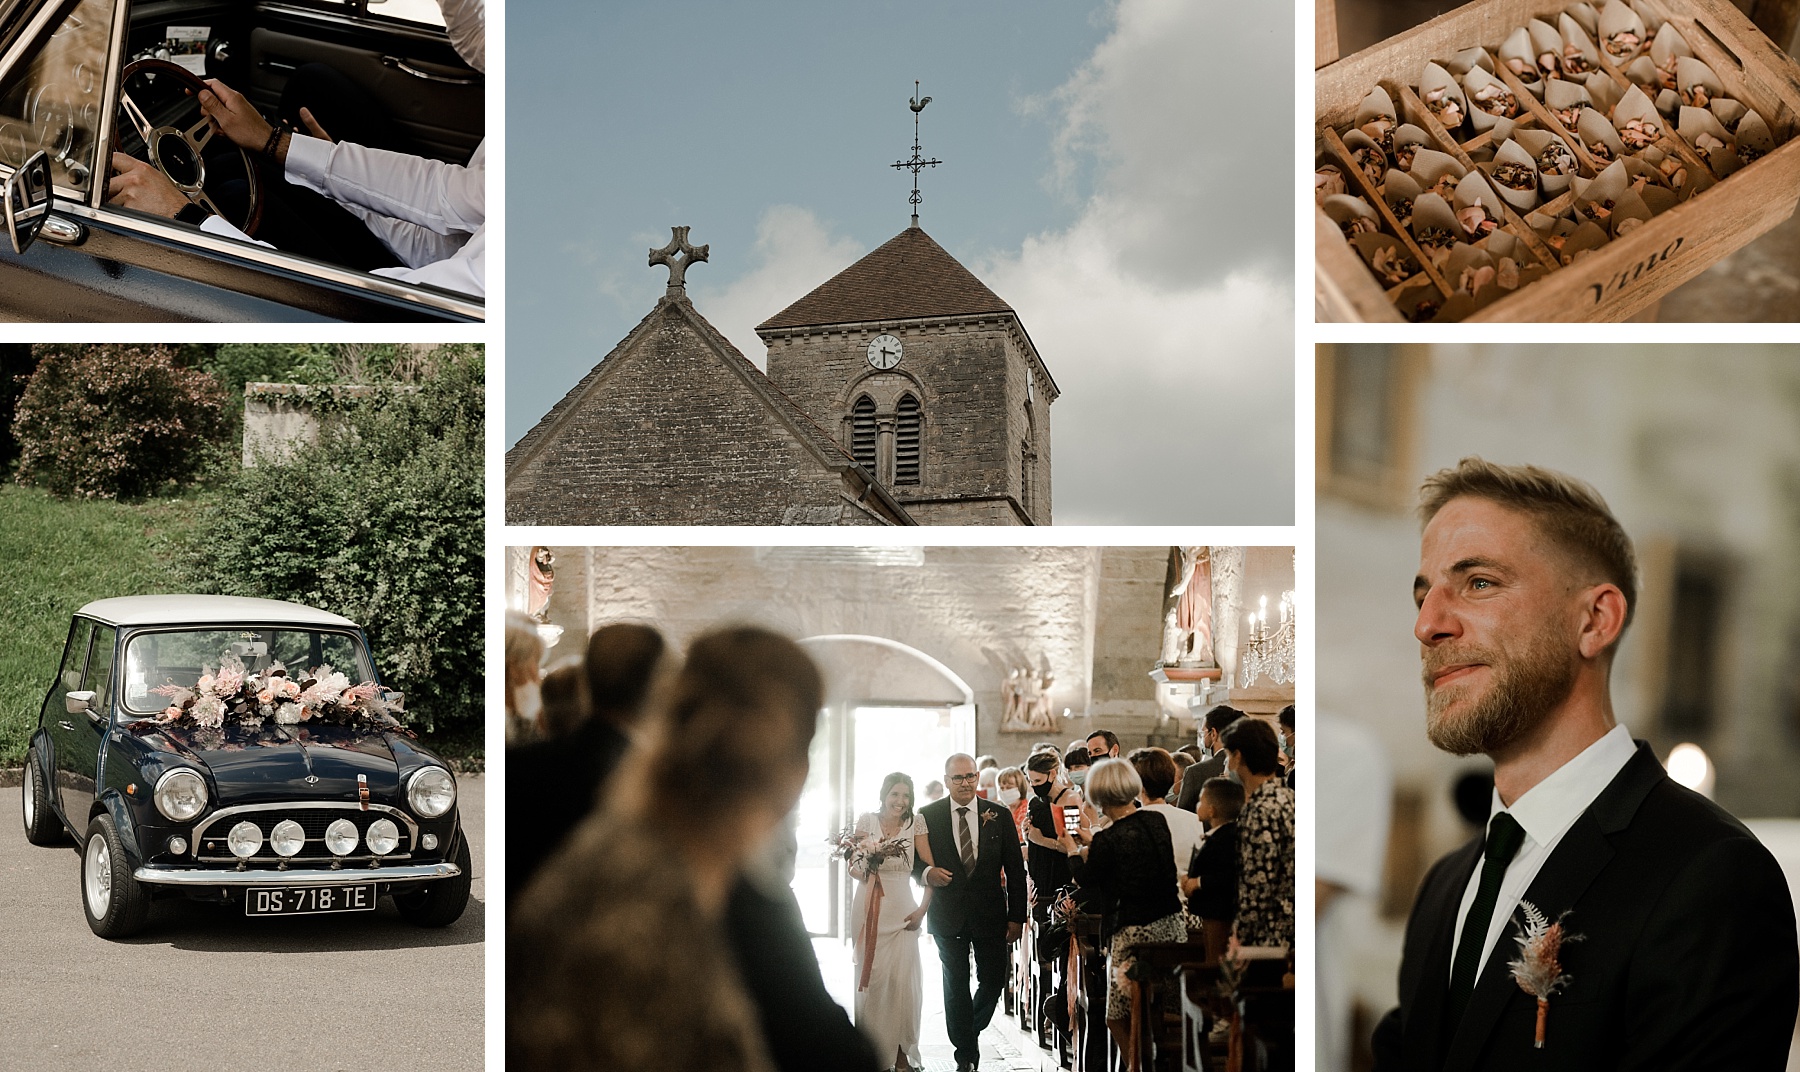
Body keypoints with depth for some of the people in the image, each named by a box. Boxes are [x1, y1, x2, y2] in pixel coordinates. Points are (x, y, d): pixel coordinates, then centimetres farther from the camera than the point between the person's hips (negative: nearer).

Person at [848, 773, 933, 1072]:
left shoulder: (916, 823, 3)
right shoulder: (866, 821, 4)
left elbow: (930, 867, 0)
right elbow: (852, 866, 4)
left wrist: (923, 907, -8)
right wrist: (864, 871, -19)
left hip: (902, 909, 0)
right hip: (869, 908, 0)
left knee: (904, 978, -8)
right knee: (871, 977, -1)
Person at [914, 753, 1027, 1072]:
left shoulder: (999, 816, 2)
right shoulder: (928, 815, 1)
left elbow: (1015, 869, 3)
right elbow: (914, 860, 6)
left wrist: (1017, 917, -1)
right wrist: (927, 872, -18)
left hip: (990, 914, 1)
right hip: (948, 914, -1)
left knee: (993, 981, 3)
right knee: (956, 985, 3)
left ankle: (970, 1032, 32)